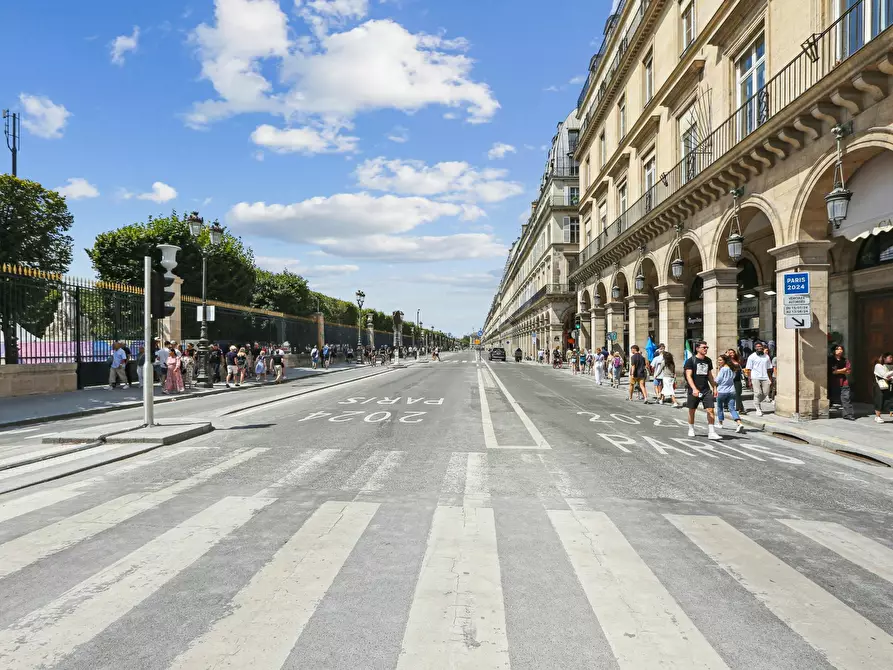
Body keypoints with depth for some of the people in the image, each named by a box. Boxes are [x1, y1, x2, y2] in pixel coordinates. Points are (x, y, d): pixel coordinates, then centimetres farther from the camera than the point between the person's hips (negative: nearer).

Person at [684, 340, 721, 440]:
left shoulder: (708, 361, 10)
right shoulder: (690, 361, -7)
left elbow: (710, 376, 19)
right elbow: (688, 376, -15)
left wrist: (714, 388, 15)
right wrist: (694, 389, -26)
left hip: (706, 390, 4)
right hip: (694, 390, -4)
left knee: (710, 410, -9)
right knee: (692, 410, 10)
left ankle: (711, 433, -8)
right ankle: (691, 429, 29)